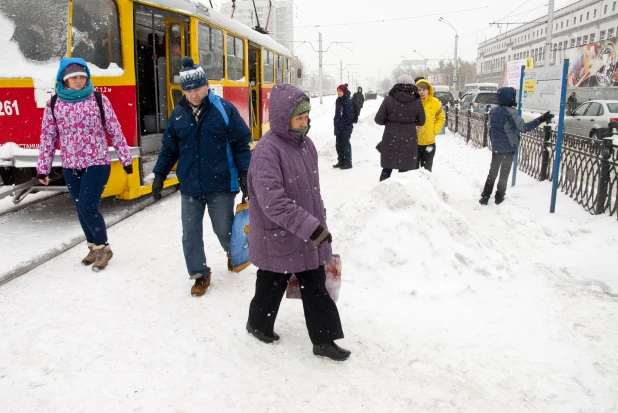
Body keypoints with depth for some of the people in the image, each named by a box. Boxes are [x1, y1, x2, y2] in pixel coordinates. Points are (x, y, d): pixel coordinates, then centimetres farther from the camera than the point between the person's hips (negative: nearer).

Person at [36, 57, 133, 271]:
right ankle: (94, 247, 30)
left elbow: (115, 131, 0)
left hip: (97, 163, -3)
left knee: (87, 207, -11)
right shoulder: (54, 105, 3)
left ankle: (102, 247, 9)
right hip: (70, 167, 4)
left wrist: (125, 158, 1)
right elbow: (48, 137, 6)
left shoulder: (99, 100, -3)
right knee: (81, 210, 12)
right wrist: (42, 168, 6)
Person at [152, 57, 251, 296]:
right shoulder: (178, 114, 3)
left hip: (221, 185, -3)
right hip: (189, 187, 3)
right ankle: (200, 274, 23)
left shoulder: (224, 109, -7)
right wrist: (159, 175, 8)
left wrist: (244, 174, -11)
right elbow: (169, 148, 12)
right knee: (191, 233, 6)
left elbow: (241, 144, -5)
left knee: (223, 229, 8)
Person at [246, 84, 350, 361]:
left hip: (309, 235, 7)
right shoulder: (267, 150, -22)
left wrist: (319, 222, 21)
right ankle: (258, 324, 42)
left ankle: (324, 340, 24)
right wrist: (311, 227, -36)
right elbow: (272, 201, -32)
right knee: (272, 286, 15)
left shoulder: (305, 144, 3)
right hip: (278, 237, -6)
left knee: (316, 288, 11)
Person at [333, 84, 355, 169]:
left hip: (346, 128, -8)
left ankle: (347, 163, 7)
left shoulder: (348, 102, -15)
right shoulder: (338, 101, 10)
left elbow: (349, 116, -17)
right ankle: (341, 161, 24)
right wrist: (336, 121, 7)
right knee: (338, 145, 13)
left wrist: (342, 123, -14)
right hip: (338, 128, 8)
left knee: (345, 145, -2)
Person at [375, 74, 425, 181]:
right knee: (405, 170, 7)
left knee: (387, 170, 13)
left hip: (390, 140, 0)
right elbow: (421, 122, 7)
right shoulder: (417, 102, -4)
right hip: (408, 141, 0)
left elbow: (379, 120, -3)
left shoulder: (388, 99, -6)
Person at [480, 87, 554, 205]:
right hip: (508, 148, -6)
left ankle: (485, 197, 10)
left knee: (492, 172, 13)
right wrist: (540, 120, -26)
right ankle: (499, 197, 16)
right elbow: (523, 128, -26)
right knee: (504, 173, 8)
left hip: (496, 147, 6)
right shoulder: (510, 112, -19)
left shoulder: (494, 110, 4)